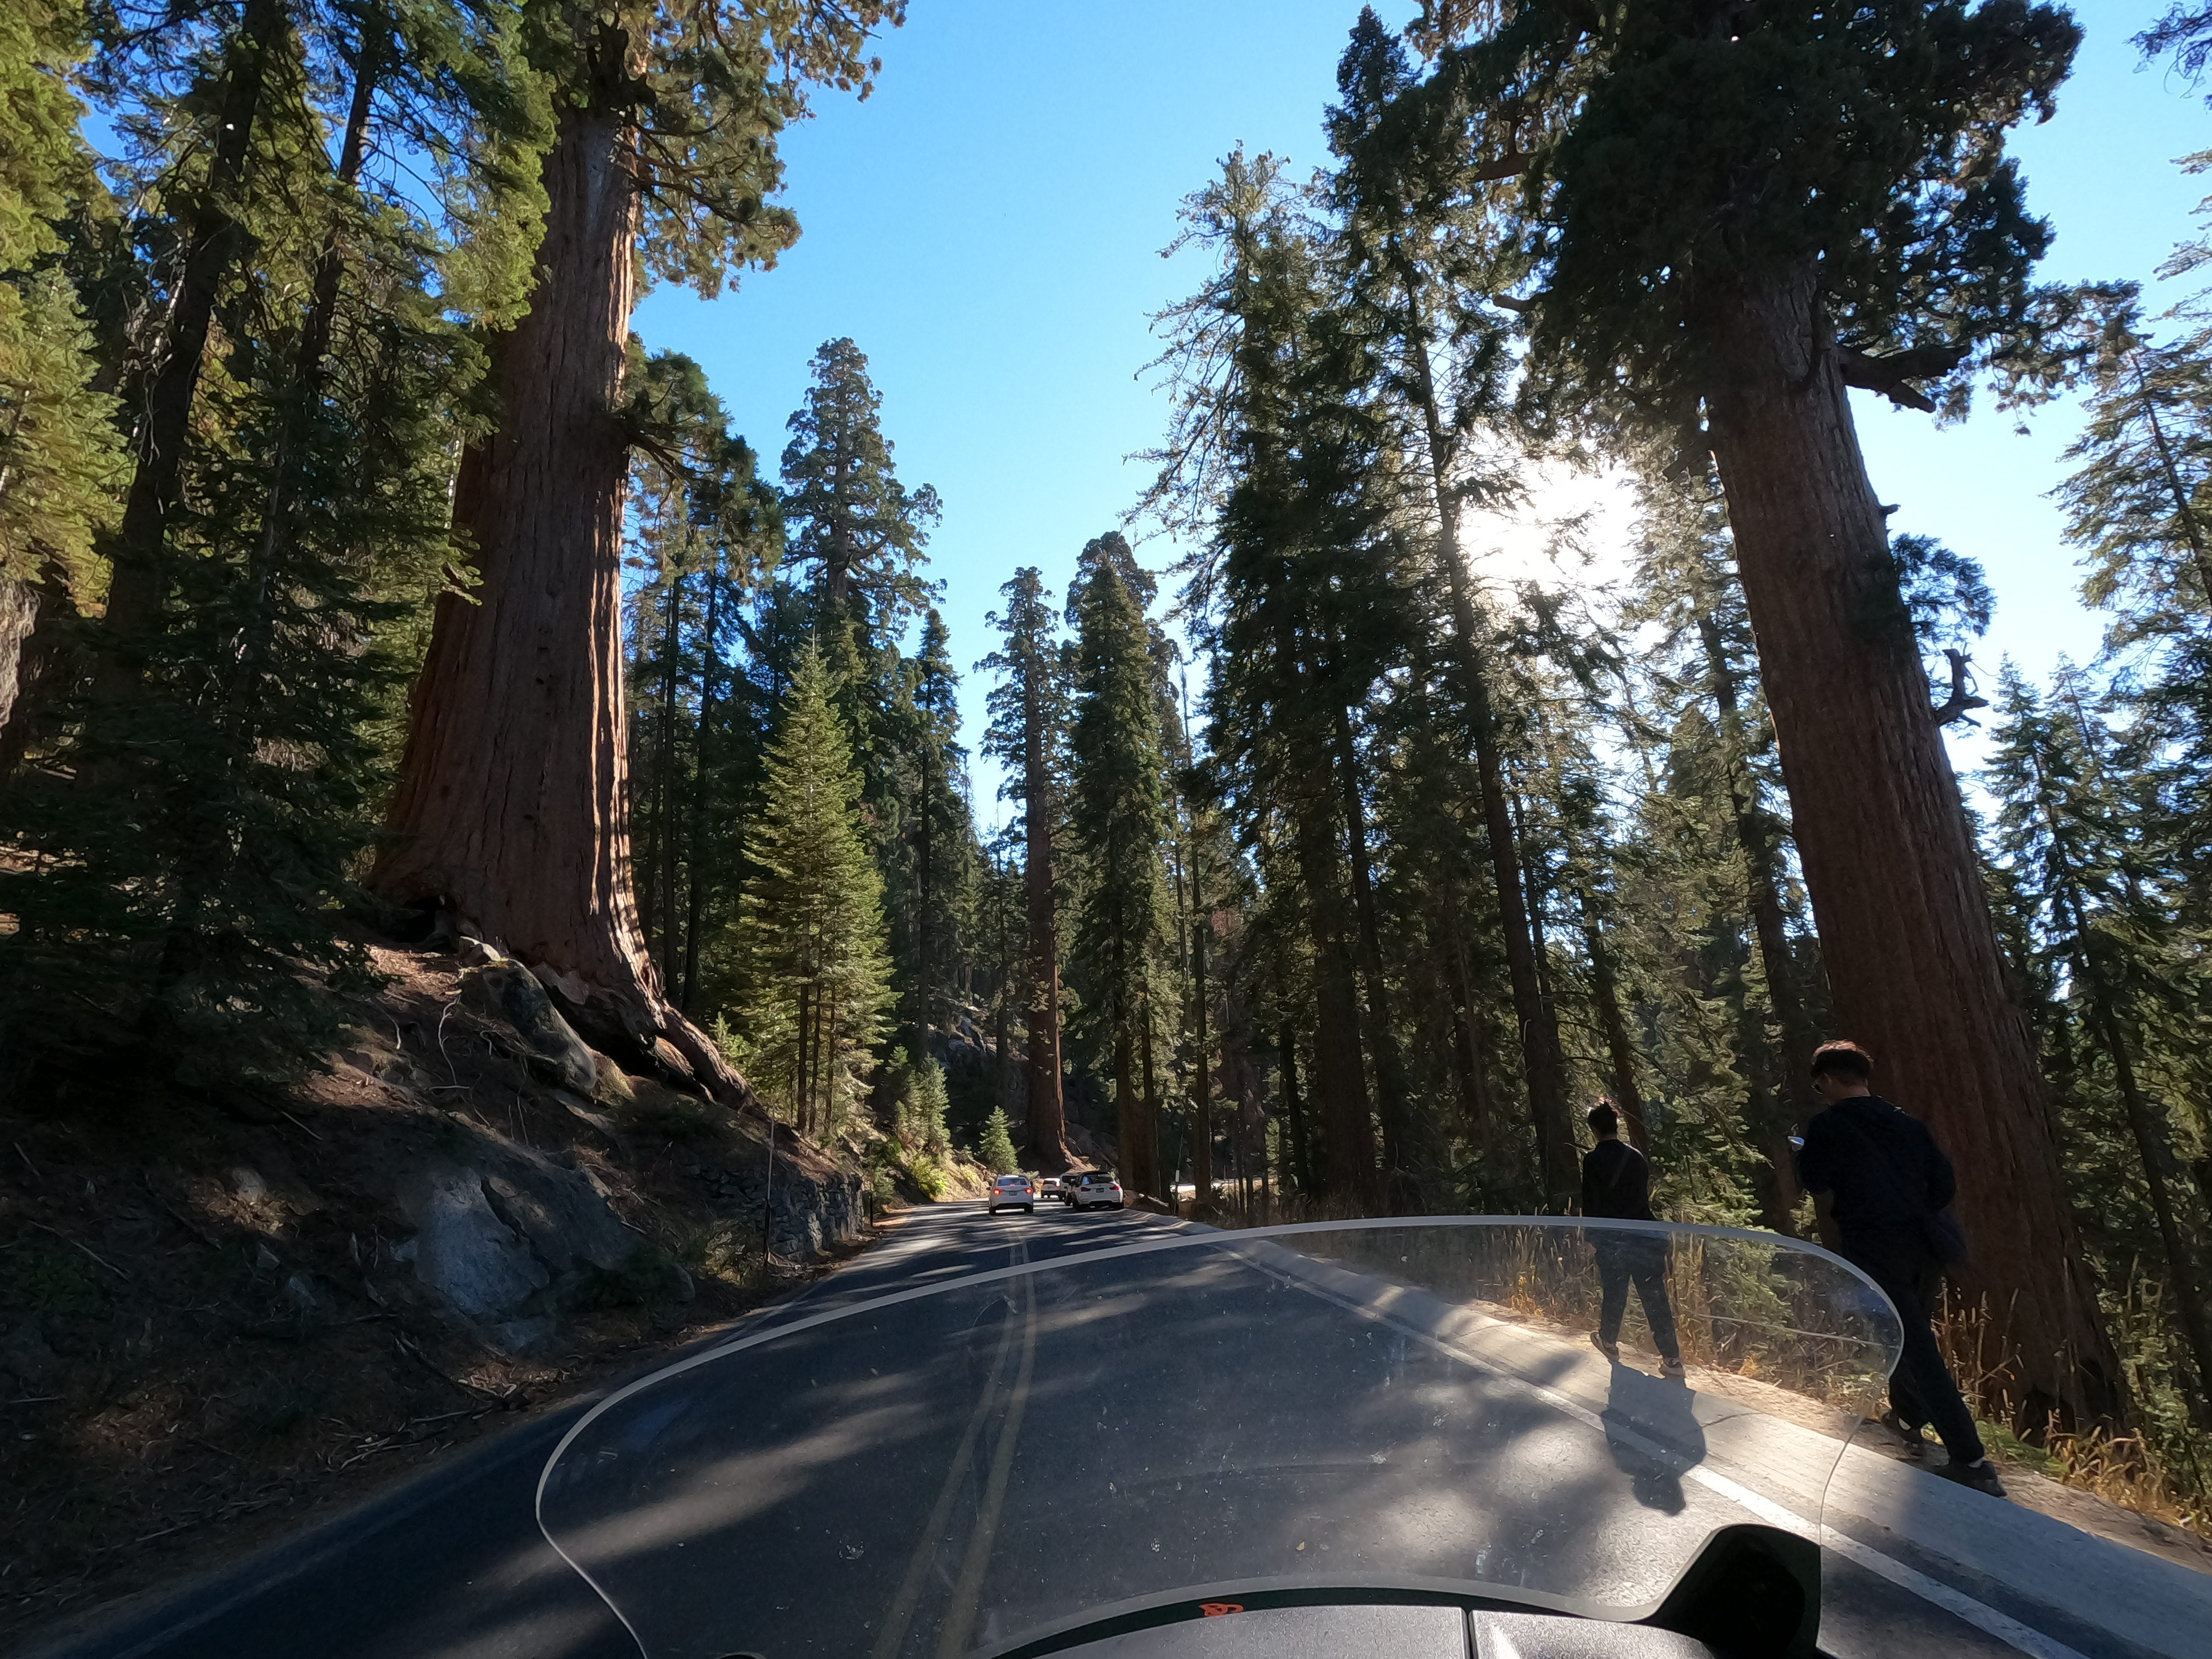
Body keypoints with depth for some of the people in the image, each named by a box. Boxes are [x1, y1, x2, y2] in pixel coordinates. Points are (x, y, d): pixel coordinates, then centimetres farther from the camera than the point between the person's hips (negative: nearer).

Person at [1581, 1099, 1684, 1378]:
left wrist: (1591, 1237, 2)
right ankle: (1672, 1358, 6)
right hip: (1646, 1235, 3)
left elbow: (1590, 1202, -9)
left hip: (1612, 1239, -3)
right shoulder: (1636, 1156, 2)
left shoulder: (1592, 1159, -10)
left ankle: (1609, 1343, 31)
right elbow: (1646, 1194, 10)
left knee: (1613, 1292, 13)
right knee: (1655, 1295, 6)